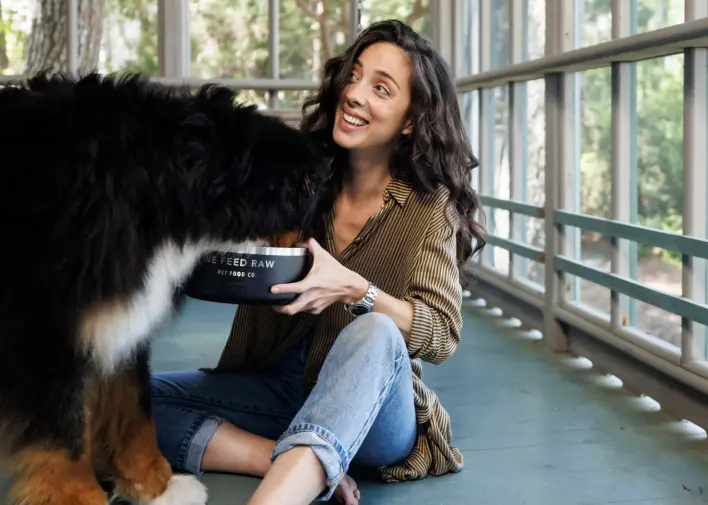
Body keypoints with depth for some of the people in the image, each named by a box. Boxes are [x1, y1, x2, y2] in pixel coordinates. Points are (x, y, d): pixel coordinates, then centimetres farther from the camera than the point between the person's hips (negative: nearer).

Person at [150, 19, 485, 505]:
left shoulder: (427, 206, -6)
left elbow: (443, 334, -13)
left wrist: (355, 289, -29)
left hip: (372, 408, -4)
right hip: (282, 388, 4)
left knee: (373, 334, -38)